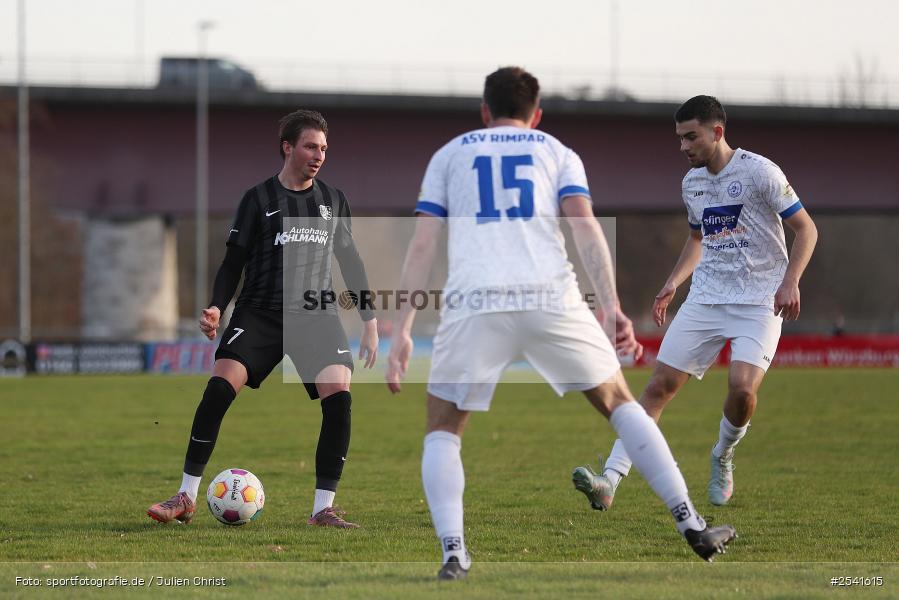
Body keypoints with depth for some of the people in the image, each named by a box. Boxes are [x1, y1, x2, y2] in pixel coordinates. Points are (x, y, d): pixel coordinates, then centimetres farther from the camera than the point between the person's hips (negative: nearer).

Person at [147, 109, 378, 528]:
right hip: (260, 314, -2)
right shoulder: (259, 199, 4)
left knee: (339, 396, -19)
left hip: (316, 316, 2)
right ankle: (186, 498, -13)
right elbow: (234, 261, 4)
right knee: (219, 387, -20)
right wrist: (216, 308, -11)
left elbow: (351, 262, 19)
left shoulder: (334, 201, 13)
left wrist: (370, 321, 15)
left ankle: (323, 508, -10)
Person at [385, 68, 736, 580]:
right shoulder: (558, 153, 21)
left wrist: (402, 331, 9)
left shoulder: (449, 155, 22)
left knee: (443, 430, 15)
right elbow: (586, 227, 3)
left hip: (475, 304, -1)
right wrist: (612, 307, -5)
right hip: (550, 297, 1)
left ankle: (453, 553, -6)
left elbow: (422, 246, 11)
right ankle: (693, 526, 14)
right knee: (619, 401, 18)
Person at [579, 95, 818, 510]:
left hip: (759, 303, -5)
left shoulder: (759, 172, -10)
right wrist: (672, 283, 14)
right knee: (660, 386, -6)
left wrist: (790, 281, -20)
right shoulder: (692, 182, 10)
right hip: (704, 299, 5)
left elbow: (806, 229, -7)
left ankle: (723, 458, 8)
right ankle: (610, 482, -10)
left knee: (742, 389, -24)